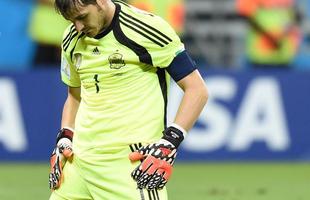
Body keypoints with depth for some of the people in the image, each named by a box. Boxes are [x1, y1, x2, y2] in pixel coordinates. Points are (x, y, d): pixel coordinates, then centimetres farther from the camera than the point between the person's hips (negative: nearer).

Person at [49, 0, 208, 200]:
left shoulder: (147, 28, -10)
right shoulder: (72, 40, 10)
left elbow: (197, 90, -8)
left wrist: (169, 143, -16)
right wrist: (65, 138, 10)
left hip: (130, 160, -7)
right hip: (79, 158, 7)